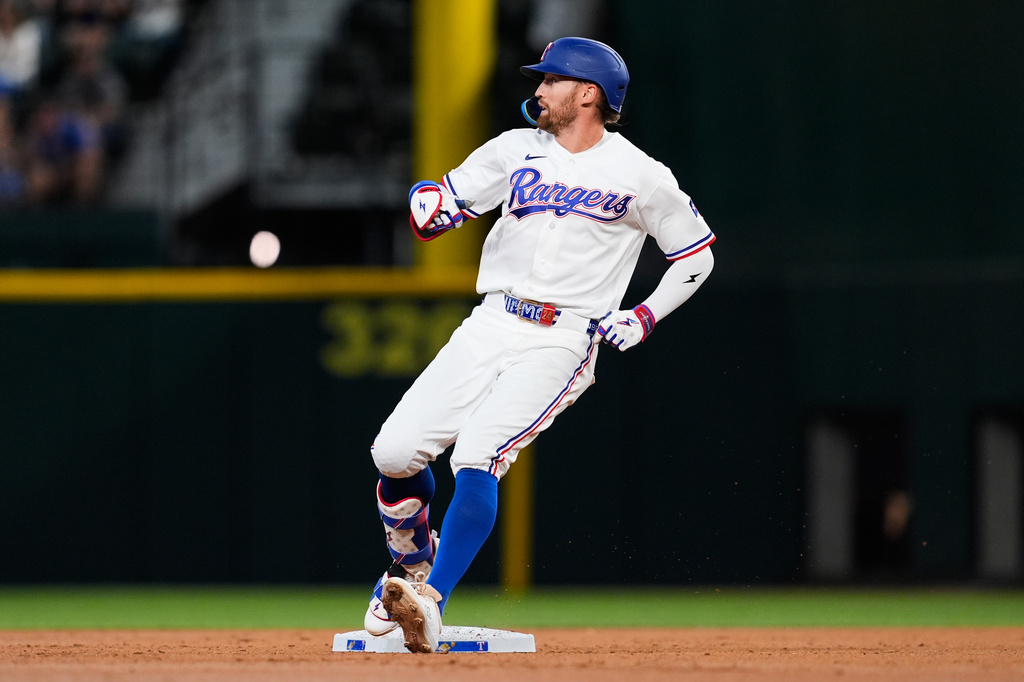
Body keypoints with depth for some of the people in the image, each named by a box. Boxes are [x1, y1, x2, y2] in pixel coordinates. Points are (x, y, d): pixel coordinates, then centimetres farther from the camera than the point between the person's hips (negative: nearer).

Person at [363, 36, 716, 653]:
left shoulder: (641, 176, -1)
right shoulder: (515, 150, 10)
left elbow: (697, 256, 9)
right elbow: (433, 219, 10)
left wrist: (645, 318, -4)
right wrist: (429, 205, -14)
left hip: (562, 342, -4)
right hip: (490, 327, 5)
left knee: (477, 456, -26)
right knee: (395, 452, -8)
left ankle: (430, 604, -31)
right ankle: (413, 561, 20)